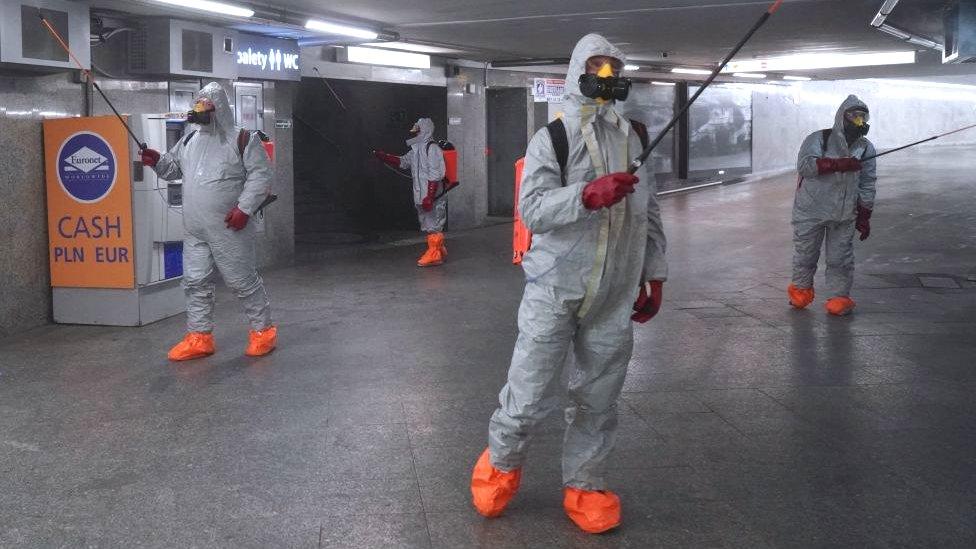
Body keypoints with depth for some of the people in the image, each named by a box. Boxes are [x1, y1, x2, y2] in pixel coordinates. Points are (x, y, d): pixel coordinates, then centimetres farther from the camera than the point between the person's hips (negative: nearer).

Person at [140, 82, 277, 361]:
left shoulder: (242, 140, -6)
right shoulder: (189, 141, 13)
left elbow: (260, 175, -11)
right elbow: (173, 167, 23)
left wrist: (244, 207, -19)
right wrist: (157, 161, 1)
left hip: (229, 230, -6)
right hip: (195, 233, 7)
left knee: (243, 280, 1)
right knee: (195, 282, 8)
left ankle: (263, 330, 15)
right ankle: (199, 337, 16)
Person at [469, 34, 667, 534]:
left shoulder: (635, 138, 10)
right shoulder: (551, 138, -4)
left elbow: (649, 213, 16)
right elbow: (531, 208, -16)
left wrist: (654, 275, 15)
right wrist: (589, 195, -31)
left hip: (615, 296, 4)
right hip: (554, 290, -4)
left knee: (598, 398, 8)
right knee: (530, 393, -2)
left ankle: (583, 485, 24)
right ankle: (502, 463, 25)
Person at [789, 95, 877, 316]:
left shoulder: (866, 148, 6)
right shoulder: (819, 139, -6)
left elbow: (867, 186, 9)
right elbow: (805, 165, -24)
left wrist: (864, 217, 6)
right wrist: (839, 164, -32)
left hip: (844, 215, 2)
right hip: (810, 211, -2)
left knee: (840, 258, 1)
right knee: (805, 254, 10)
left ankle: (839, 297, 15)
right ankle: (801, 288, 33)